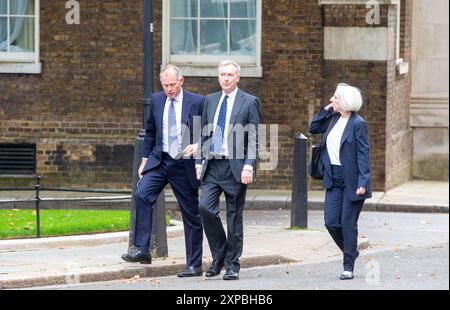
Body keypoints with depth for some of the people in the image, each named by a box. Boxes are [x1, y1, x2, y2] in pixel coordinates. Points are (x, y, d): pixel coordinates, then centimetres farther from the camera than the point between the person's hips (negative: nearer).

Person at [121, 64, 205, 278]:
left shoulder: (197, 102, -4)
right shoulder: (156, 100, 8)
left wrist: (198, 147, -18)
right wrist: (145, 159, 13)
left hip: (185, 164, -3)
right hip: (159, 161, 3)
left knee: (191, 216, 3)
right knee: (141, 195, -21)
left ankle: (194, 265, 11)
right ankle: (142, 250, -20)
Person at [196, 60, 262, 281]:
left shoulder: (250, 102, 0)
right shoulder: (210, 101, 14)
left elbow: (254, 138, -5)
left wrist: (249, 166, -15)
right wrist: (199, 161, 8)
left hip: (235, 167, -4)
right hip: (212, 165, 4)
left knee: (234, 216, 2)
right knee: (205, 207, -12)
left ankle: (232, 264, 12)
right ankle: (218, 257, 5)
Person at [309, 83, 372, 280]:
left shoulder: (358, 124, -12)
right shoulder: (333, 119, 9)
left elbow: (363, 154, -14)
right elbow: (313, 129, 17)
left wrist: (363, 182, -20)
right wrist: (326, 109, 6)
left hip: (352, 181, -7)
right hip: (334, 179, 7)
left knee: (348, 223, -2)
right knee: (331, 222, 3)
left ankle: (349, 267, 7)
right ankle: (351, 252, 26)